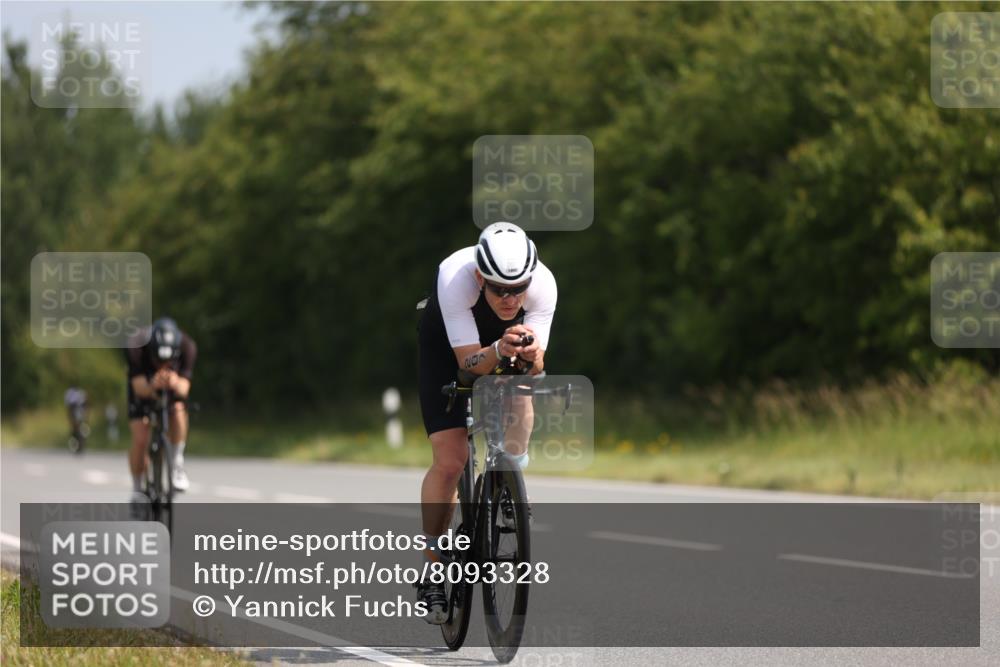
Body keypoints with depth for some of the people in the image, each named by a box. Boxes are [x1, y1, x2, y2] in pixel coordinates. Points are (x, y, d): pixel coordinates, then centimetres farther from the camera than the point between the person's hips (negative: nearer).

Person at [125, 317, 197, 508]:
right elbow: (139, 387, -37)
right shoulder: (136, 346, -36)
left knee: (178, 410, -31)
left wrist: (175, 383, -58)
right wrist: (153, 386, -59)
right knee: (140, 439, -14)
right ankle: (137, 492, 7)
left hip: (174, 386, 1)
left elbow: (184, 388, -34)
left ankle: (177, 465, -11)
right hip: (144, 385, -1)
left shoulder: (187, 347, -33)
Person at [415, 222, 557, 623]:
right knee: (450, 460, -14)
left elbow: (535, 368, -34)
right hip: (447, 345, -4)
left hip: (507, 337, 4)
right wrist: (499, 350, -58)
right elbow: (468, 362, -39)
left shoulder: (543, 283, -34)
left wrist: (530, 354, -56)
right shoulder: (455, 278, -40)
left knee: (519, 398, -25)